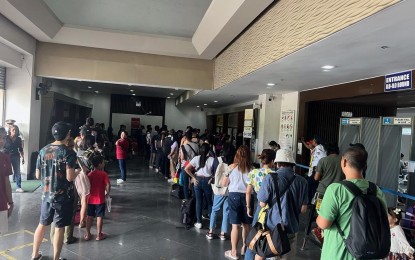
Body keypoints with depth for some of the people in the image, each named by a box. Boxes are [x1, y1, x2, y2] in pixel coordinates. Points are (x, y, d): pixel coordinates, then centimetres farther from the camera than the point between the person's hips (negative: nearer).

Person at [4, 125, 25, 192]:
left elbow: (21, 149, 11)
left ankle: (18, 187, 3)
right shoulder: (6, 138, -4)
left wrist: (22, 158, 8)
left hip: (16, 156, 2)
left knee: (17, 172, 0)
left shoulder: (18, 139, 5)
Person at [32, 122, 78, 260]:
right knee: (59, 227, 7)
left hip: (46, 195, 5)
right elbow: (70, 177, -21)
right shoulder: (69, 153, -15)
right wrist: (78, 171, -2)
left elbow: (38, 175, 6)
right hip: (63, 196, -5)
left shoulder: (43, 150, 1)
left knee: (42, 224, 21)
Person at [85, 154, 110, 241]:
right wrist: (107, 192, -4)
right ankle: (99, 235, 14)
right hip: (100, 199, -4)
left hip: (90, 199, 4)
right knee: (99, 217, 6)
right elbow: (108, 185, -21)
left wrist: (88, 193, 12)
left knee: (90, 217, 14)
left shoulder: (90, 174, 0)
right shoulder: (104, 174, -12)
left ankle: (88, 234, 22)